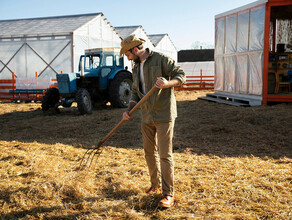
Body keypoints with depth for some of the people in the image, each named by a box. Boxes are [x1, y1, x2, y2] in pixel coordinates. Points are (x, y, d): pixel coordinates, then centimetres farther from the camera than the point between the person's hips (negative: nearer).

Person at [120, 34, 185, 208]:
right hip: (147, 116, 8)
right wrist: (129, 110, 1)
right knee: (149, 152, 15)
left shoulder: (161, 59, -7)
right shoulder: (136, 67, 16)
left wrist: (167, 83, -30)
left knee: (165, 154, -5)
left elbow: (181, 75, -10)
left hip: (164, 115, -7)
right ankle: (156, 184, 34)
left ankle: (169, 194, 4)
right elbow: (136, 92, 17)